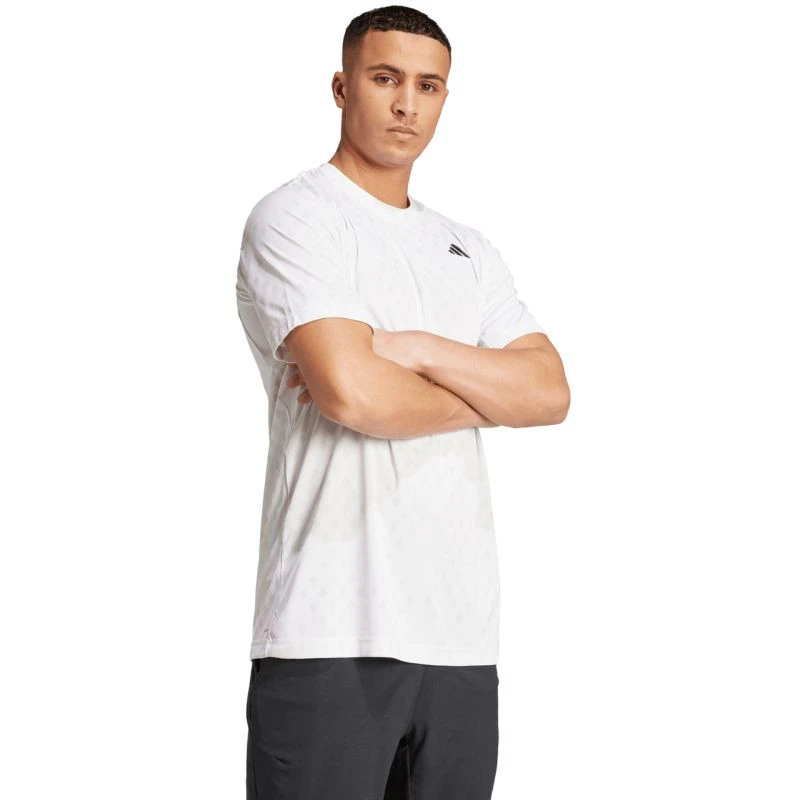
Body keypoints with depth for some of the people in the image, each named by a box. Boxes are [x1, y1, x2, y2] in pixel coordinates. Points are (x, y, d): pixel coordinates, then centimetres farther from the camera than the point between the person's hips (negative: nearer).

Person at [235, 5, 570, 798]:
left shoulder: (468, 251, 18)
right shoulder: (294, 218, -2)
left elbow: (550, 394, 5)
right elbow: (350, 393, -17)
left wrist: (416, 349, -10)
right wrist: (484, 397, 1)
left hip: (463, 633, 6)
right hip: (332, 635, -6)